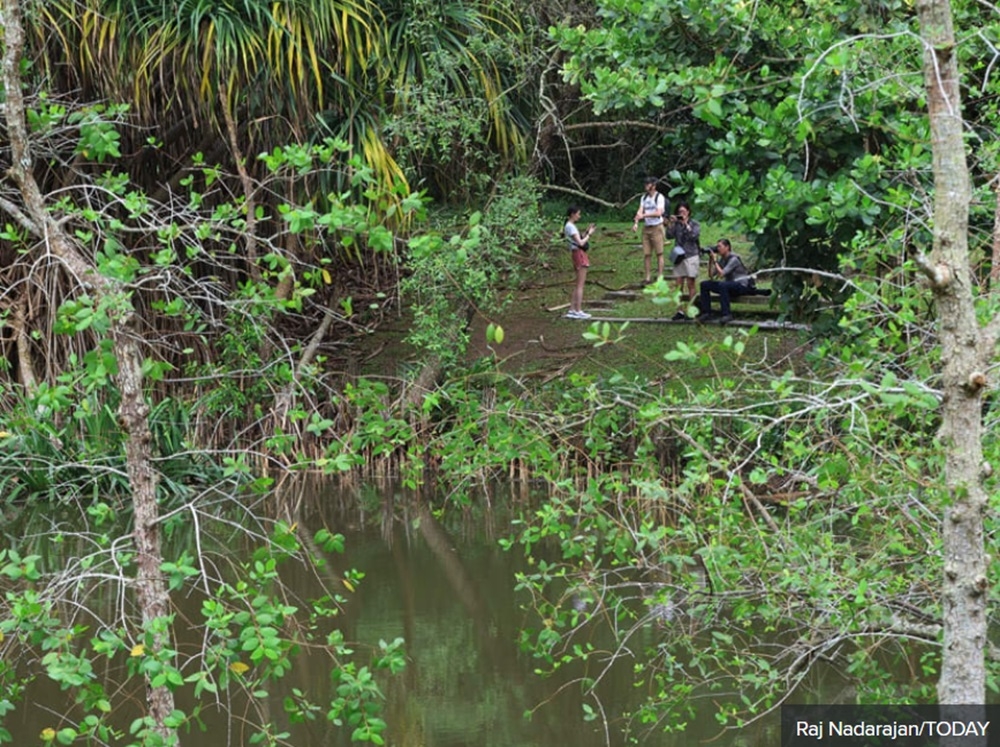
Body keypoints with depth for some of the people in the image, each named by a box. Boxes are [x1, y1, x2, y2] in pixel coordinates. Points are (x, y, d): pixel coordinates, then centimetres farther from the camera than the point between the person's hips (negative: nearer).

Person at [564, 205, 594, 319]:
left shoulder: (570, 226, 16)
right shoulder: (570, 227, -14)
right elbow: (580, 242, -18)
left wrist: (586, 231, 12)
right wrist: (589, 234, -5)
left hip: (577, 254, 10)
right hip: (579, 253, -10)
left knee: (577, 285, 13)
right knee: (580, 284, -7)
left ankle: (572, 310, 13)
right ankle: (578, 311, -6)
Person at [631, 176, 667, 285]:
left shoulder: (659, 197, -7)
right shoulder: (644, 197, 12)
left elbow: (658, 213, -17)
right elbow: (640, 211, 4)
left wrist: (644, 215, -22)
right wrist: (636, 223, -13)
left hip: (656, 227, -5)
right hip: (646, 227, 5)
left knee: (659, 253, -3)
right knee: (646, 254, 3)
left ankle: (660, 276, -1)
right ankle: (647, 278, 7)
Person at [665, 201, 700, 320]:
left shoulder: (694, 223, -1)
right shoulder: (676, 224, 7)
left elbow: (694, 236, -16)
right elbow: (669, 235, -2)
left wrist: (686, 224, -17)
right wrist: (670, 224, -12)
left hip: (691, 256, -4)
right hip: (679, 256, 4)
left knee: (690, 284, -1)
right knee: (679, 285, 2)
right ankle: (680, 311, 6)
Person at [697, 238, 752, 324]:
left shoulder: (733, 259, -16)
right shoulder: (721, 259, 7)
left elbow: (721, 274, -26)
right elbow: (711, 275, 3)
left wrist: (715, 260, -21)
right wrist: (710, 260, -4)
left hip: (742, 286, -8)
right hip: (729, 286, 8)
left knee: (722, 285, -39)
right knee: (704, 284, -4)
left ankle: (727, 314, -36)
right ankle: (707, 313, -6)